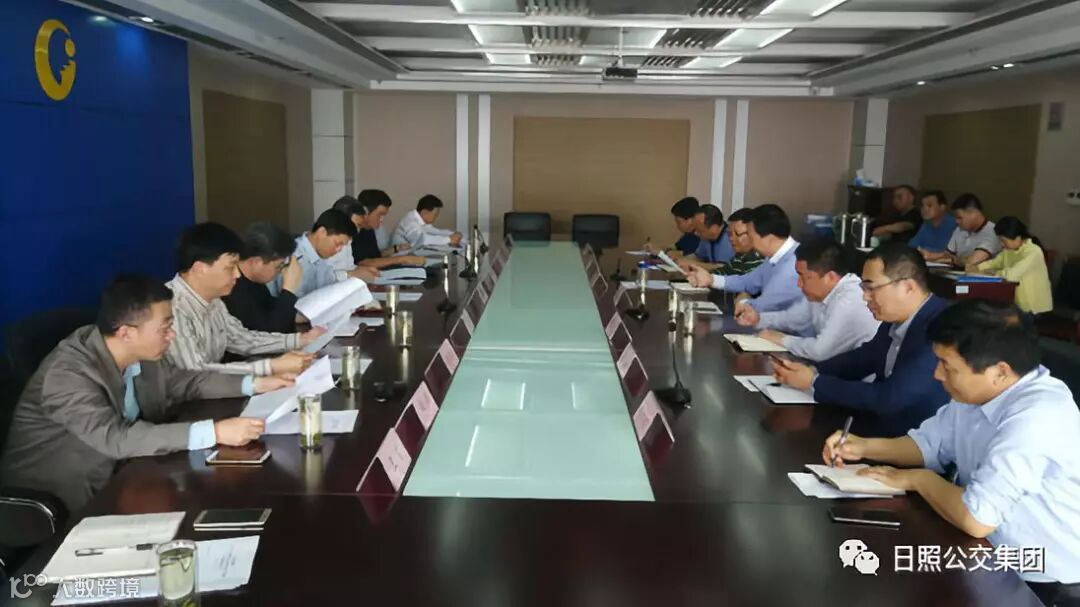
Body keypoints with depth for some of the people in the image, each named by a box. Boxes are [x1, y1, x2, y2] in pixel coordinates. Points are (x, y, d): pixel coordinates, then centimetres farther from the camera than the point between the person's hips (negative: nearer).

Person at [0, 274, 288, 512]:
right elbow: (115, 438, -39)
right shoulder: (68, 373, -29)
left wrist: (254, 384, -3)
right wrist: (214, 432, -43)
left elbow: (184, 382, 8)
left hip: (111, 474, 7)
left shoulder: (139, 354, -8)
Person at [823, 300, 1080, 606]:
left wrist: (917, 479, -14)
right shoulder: (978, 392, -3)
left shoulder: (1036, 416, -29)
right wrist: (864, 447, -2)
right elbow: (929, 442, 14)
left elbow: (975, 519, -31)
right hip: (996, 558, 7)